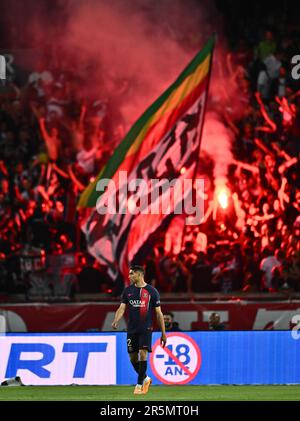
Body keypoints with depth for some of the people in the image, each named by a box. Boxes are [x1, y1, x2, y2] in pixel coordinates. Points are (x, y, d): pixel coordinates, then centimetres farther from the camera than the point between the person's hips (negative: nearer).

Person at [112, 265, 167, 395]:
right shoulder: (128, 290, 7)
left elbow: (158, 313, 1)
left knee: (143, 354, -16)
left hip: (145, 329, -4)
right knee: (133, 357, 5)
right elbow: (122, 308, 0)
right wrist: (115, 321, -21)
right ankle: (146, 379, 27)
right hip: (132, 329, 4)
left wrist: (163, 333, 1)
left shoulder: (151, 291, -2)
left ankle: (139, 385, -9)